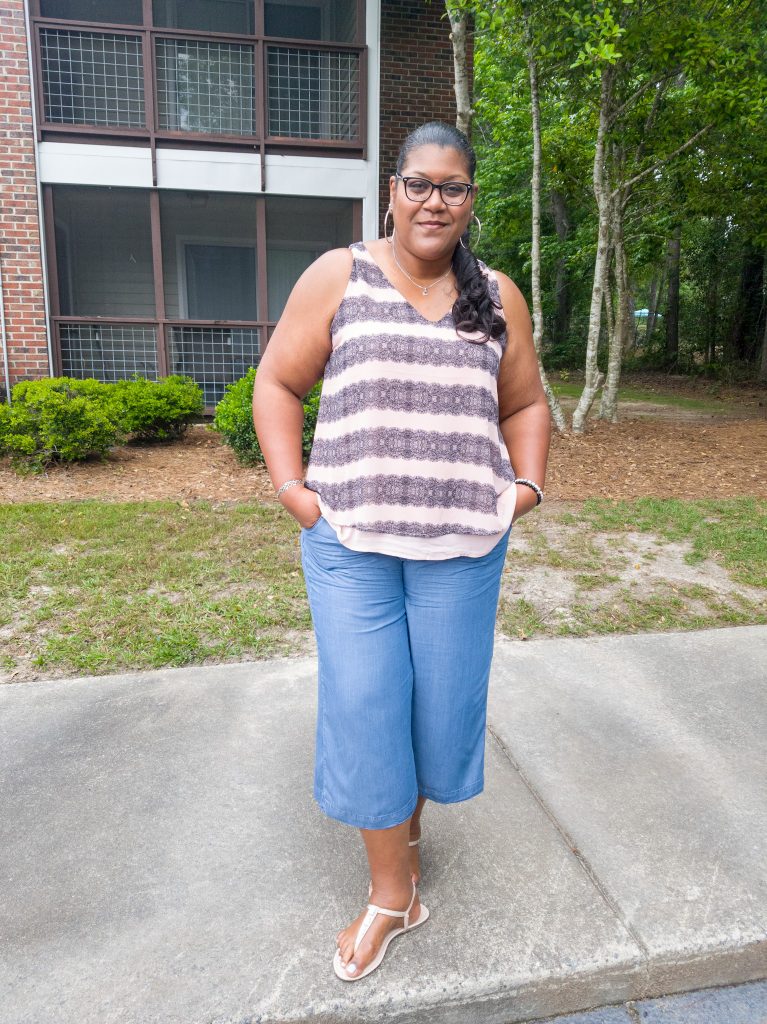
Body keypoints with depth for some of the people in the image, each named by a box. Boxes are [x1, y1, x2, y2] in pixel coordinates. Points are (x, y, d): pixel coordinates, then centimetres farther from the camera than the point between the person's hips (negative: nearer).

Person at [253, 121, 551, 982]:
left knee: (443, 698, 12)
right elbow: (278, 384, 4)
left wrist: (528, 483, 2)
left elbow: (524, 404, 17)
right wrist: (290, 486, -5)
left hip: (463, 542, 2)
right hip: (349, 537, -1)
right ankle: (391, 891, 22)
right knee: (364, 705, 2)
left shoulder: (498, 296, 10)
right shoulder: (337, 276, 3)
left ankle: (409, 818, 43)